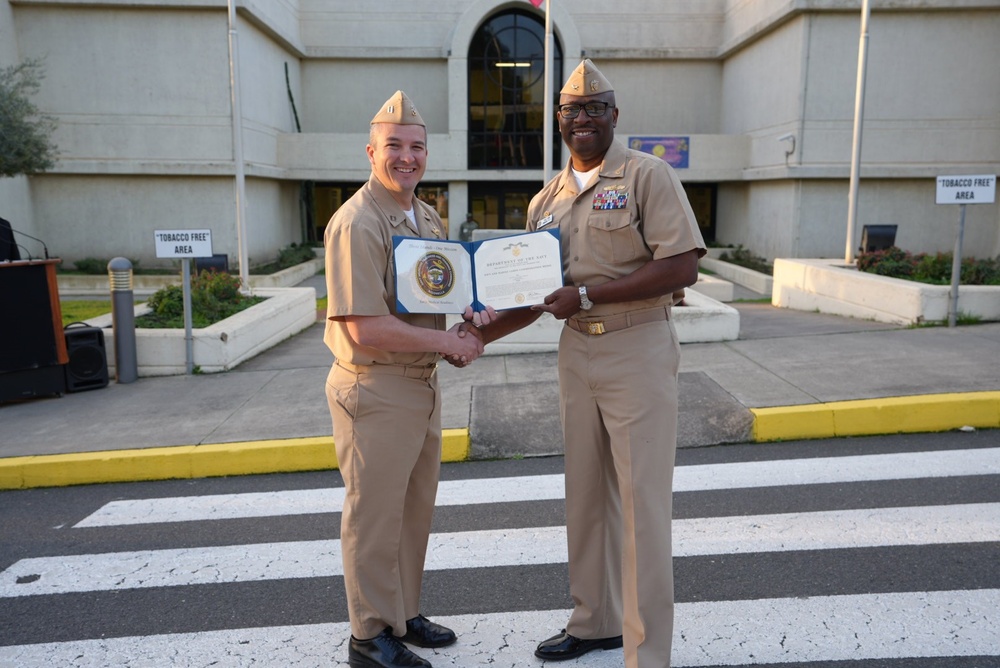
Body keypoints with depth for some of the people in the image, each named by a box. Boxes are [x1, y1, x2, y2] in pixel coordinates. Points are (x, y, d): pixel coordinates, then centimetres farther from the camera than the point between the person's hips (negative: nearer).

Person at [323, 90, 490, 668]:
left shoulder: (429, 219, 10)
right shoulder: (357, 223, -18)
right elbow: (366, 328, -24)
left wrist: (468, 315, 0)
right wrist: (449, 343, -16)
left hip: (423, 384, 9)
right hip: (376, 389, -9)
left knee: (415, 508, 19)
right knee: (374, 516, 5)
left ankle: (404, 614, 37)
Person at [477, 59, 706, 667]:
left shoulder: (648, 175, -6)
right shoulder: (547, 200, 12)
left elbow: (682, 266, -16)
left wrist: (587, 295, -20)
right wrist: (477, 337, 2)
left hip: (638, 351, -6)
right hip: (576, 353, 6)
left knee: (640, 503, -1)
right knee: (585, 495, 15)